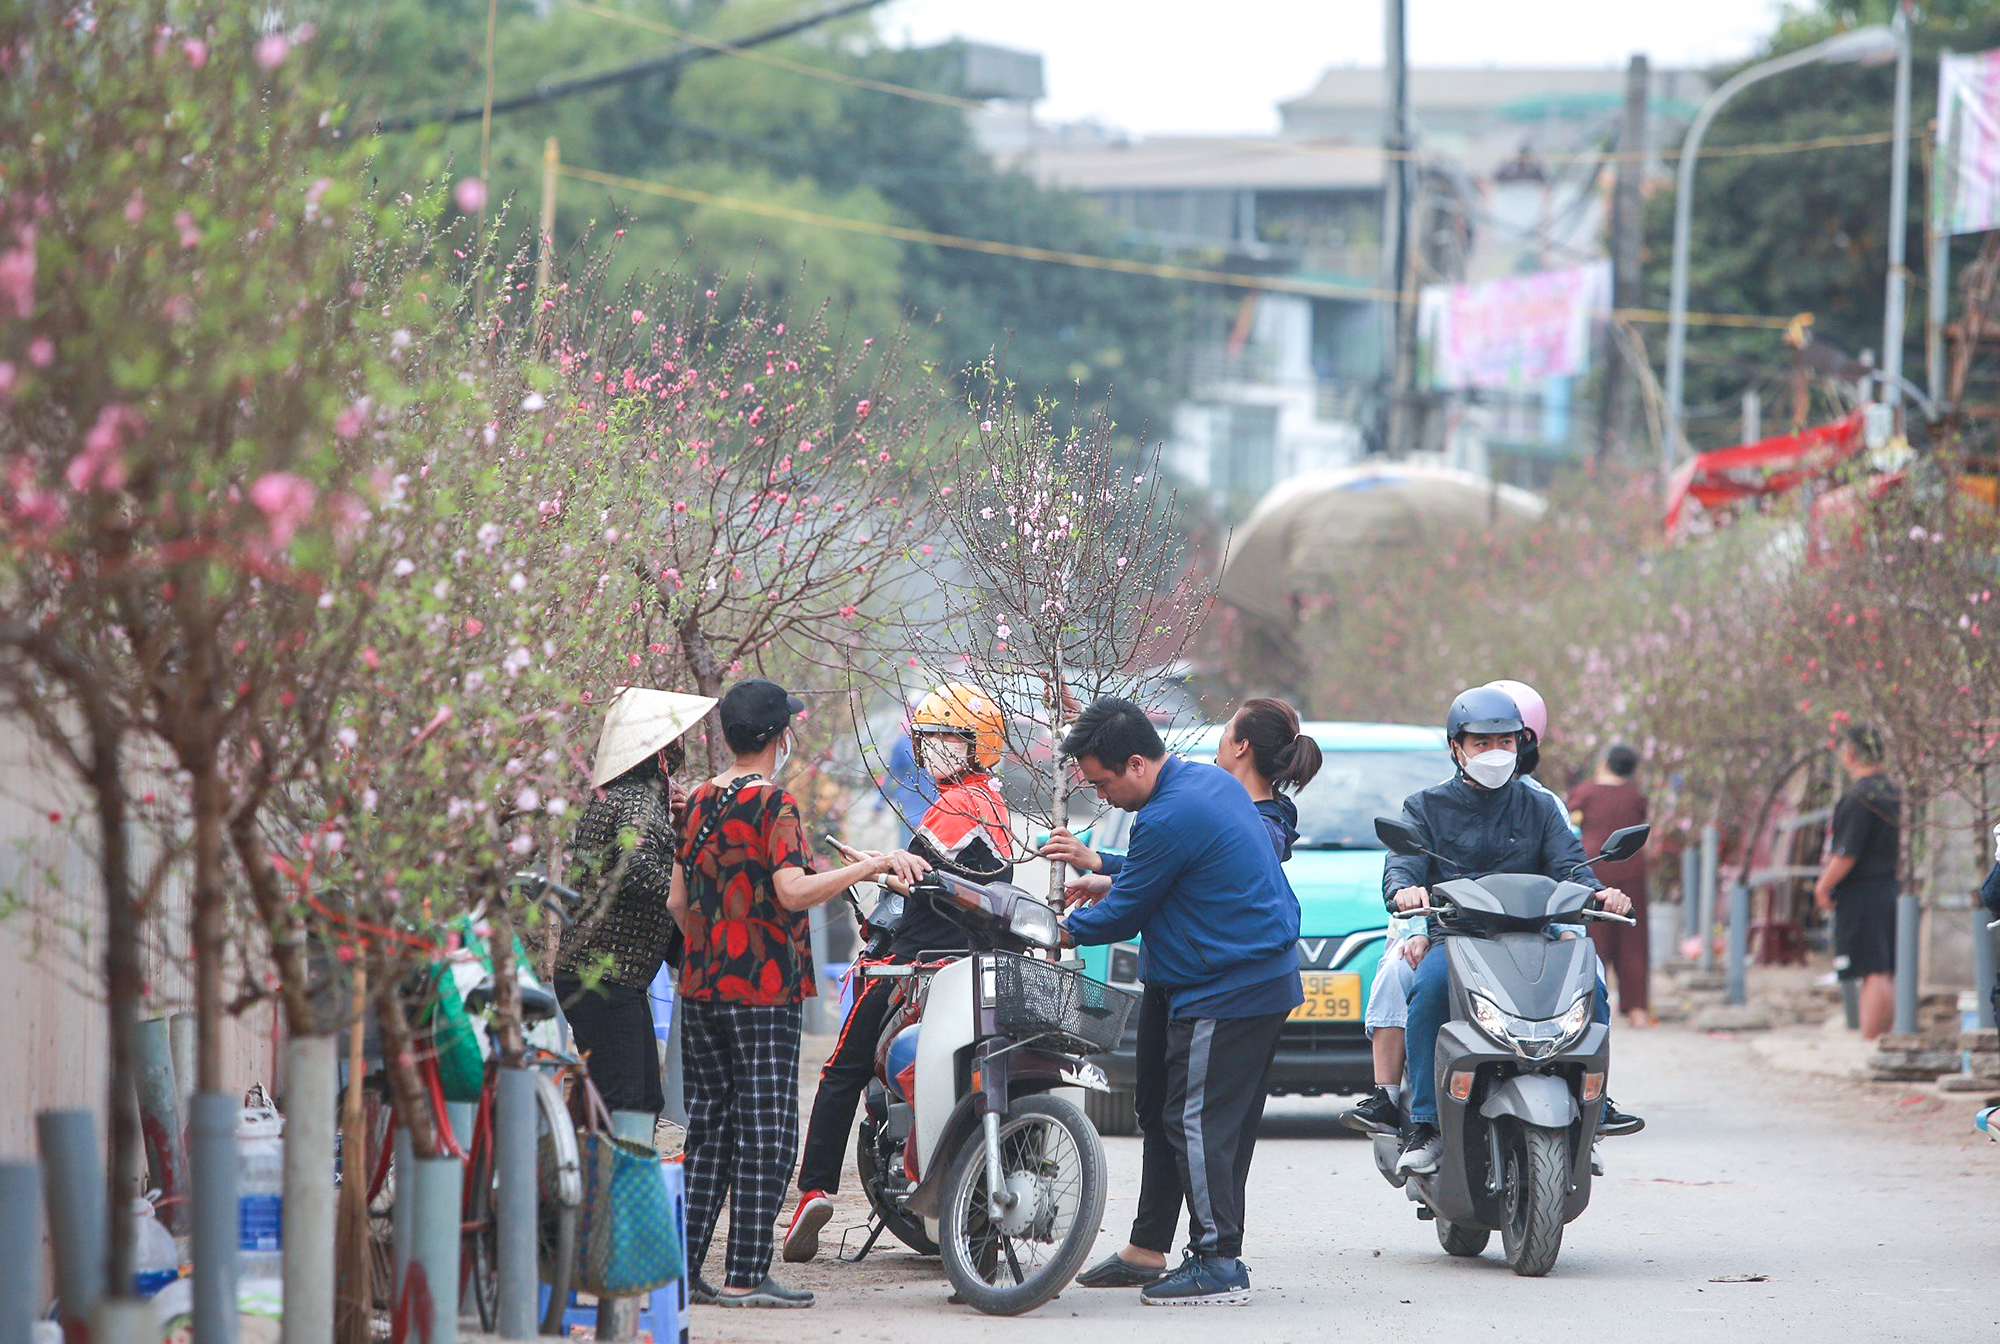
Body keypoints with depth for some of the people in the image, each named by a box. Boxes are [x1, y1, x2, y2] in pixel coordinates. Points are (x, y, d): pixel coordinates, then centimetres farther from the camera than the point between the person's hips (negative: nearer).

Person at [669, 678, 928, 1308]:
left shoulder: (699, 800, 10)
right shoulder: (773, 802, -11)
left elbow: (677, 901, 13)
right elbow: (793, 890, -23)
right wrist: (871, 865, -20)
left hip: (701, 988, 7)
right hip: (762, 992, -7)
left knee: (709, 1127, 11)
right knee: (764, 1132, -3)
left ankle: (683, 1268, 9)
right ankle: (745, 1276, -5)